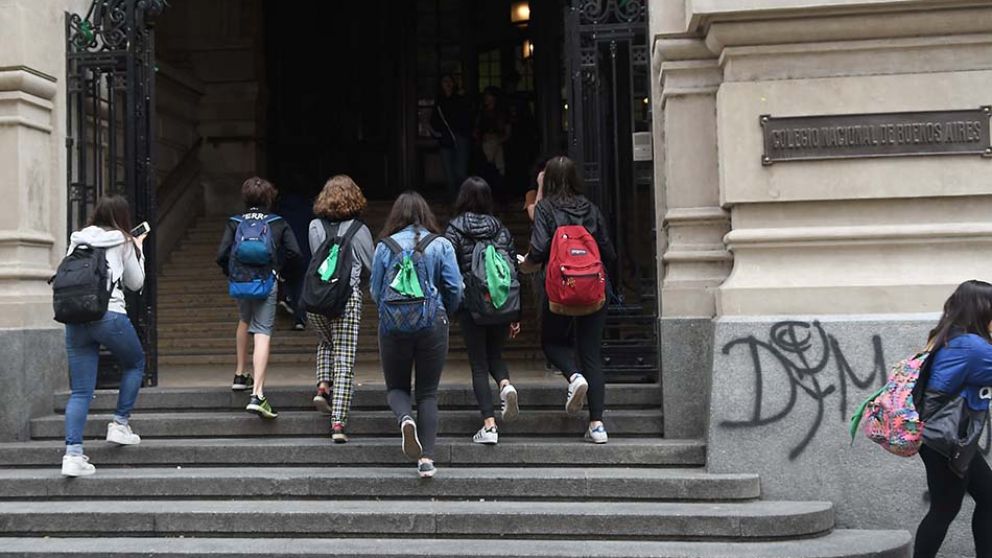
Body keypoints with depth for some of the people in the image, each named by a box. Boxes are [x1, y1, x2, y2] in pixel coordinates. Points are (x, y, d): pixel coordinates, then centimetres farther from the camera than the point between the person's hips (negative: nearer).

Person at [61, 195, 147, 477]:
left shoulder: (77, 240, 14)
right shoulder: (123, 242, 5)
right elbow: (135, 283, 12)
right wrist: (137, 250, 25)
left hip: (75, 318, 4)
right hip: (110, 316, -4)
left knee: (80, 391, 6)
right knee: (135, 364, 24)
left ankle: (73, 453, -3)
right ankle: (120, 424, 20)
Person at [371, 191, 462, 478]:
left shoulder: (385, 247, -1)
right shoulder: (441, 245, -1)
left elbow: (376, 292, 5)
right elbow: (455, 289, -2)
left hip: (393, 325, 0)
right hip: (433, 324, 0)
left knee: (396, 386, 16)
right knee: (428, 393, 10)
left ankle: (405, 418, -17)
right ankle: (427, 458, 1)